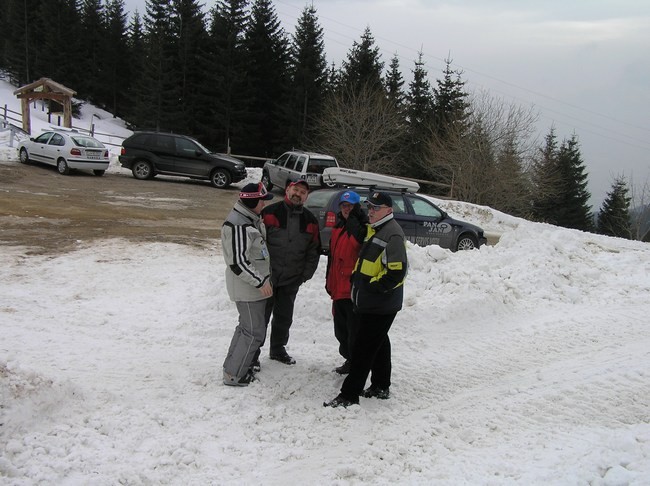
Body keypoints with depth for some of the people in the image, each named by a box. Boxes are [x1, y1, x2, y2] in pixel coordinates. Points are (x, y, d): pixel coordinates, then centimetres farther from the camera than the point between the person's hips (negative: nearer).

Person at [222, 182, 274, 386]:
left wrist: (264, 278, 21)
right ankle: (233, 375, 7)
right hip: (247, 288, -10)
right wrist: (260, 282, -21)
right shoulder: (238, 225, -24)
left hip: (256, 285, 10)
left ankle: (235, 366, 32)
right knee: (255, 332, -3)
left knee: (247, 327, 20)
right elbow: (238, 261, -25)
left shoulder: (252, 219, 9)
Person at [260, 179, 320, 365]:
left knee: (284, 317, 16)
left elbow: (314, 252, 11)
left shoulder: (310, 221, 5)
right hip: (266, 278, -4)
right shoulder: (270, 212, -9)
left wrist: (305, 275, 4)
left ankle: (278, 349, 34)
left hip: (291, 280, 4)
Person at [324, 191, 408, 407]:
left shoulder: (392, 235, -18)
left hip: (381, 306, -10)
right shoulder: (374, 230, 14)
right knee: (379, 343, 19)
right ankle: (381, 387, 32)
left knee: (363, 348, -5)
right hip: (370, 303, 10)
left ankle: (349, 395, 1)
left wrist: (372, 287, -19)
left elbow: (396, 273, -24)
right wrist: (356, 276, 15)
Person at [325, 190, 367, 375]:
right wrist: (329, 280, 23)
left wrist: (354, 218, -26)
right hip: (339, 288, 9)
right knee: (341, 328, 19)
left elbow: (358, 241, -33)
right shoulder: (338, 227, 16)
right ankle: (349, 360, 34)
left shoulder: (362, 228, -9)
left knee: (354, 330, -3)